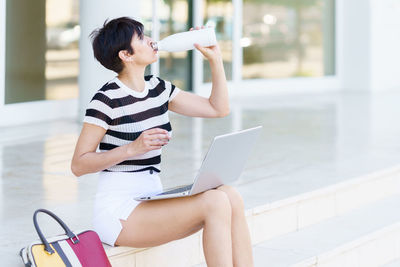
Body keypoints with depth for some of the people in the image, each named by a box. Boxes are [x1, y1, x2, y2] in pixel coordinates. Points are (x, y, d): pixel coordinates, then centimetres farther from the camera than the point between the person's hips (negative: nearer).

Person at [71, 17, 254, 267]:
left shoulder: (158, 88, 11)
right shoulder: (107, 99, -11)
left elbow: (219, 108, 17)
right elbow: (78, 165, -12)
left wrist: (215, 58, 10)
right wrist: (133, 148, -22)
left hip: (151, 203, 7)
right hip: (118, 212, -7)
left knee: (231, 196, -16)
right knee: (215, 203, -25)